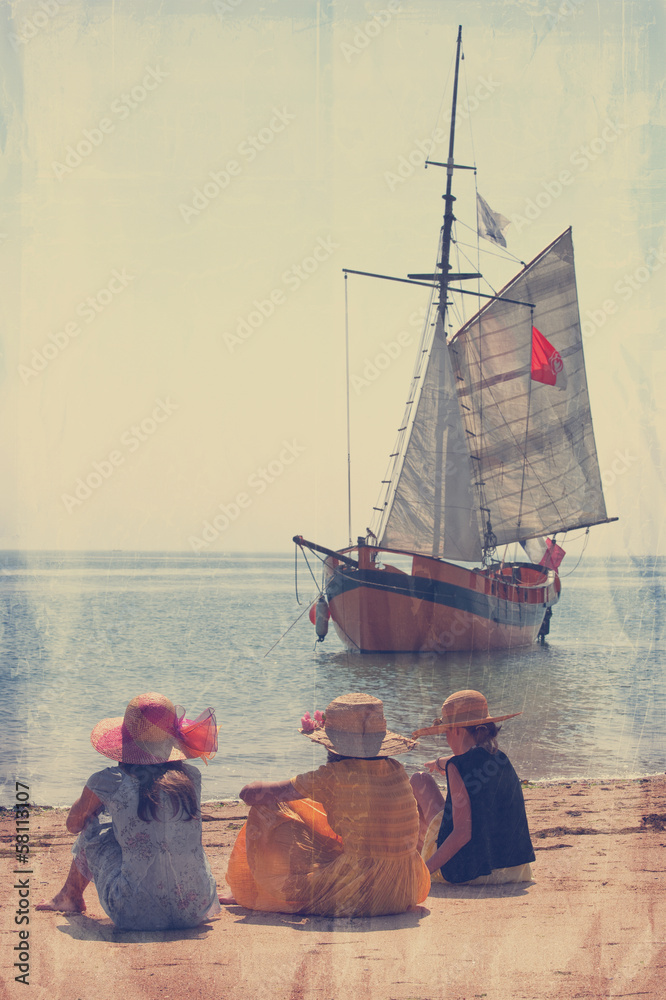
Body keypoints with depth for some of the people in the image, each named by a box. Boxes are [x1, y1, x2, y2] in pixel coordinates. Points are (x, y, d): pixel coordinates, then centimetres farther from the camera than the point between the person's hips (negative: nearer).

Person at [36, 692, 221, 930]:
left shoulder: (108, 783, -7)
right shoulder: (191, 777, 1)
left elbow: (73, 825, 15)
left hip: (138, 915, -3)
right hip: (195, 912, 3)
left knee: (90, 832, 22)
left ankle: (70, 896, 47)